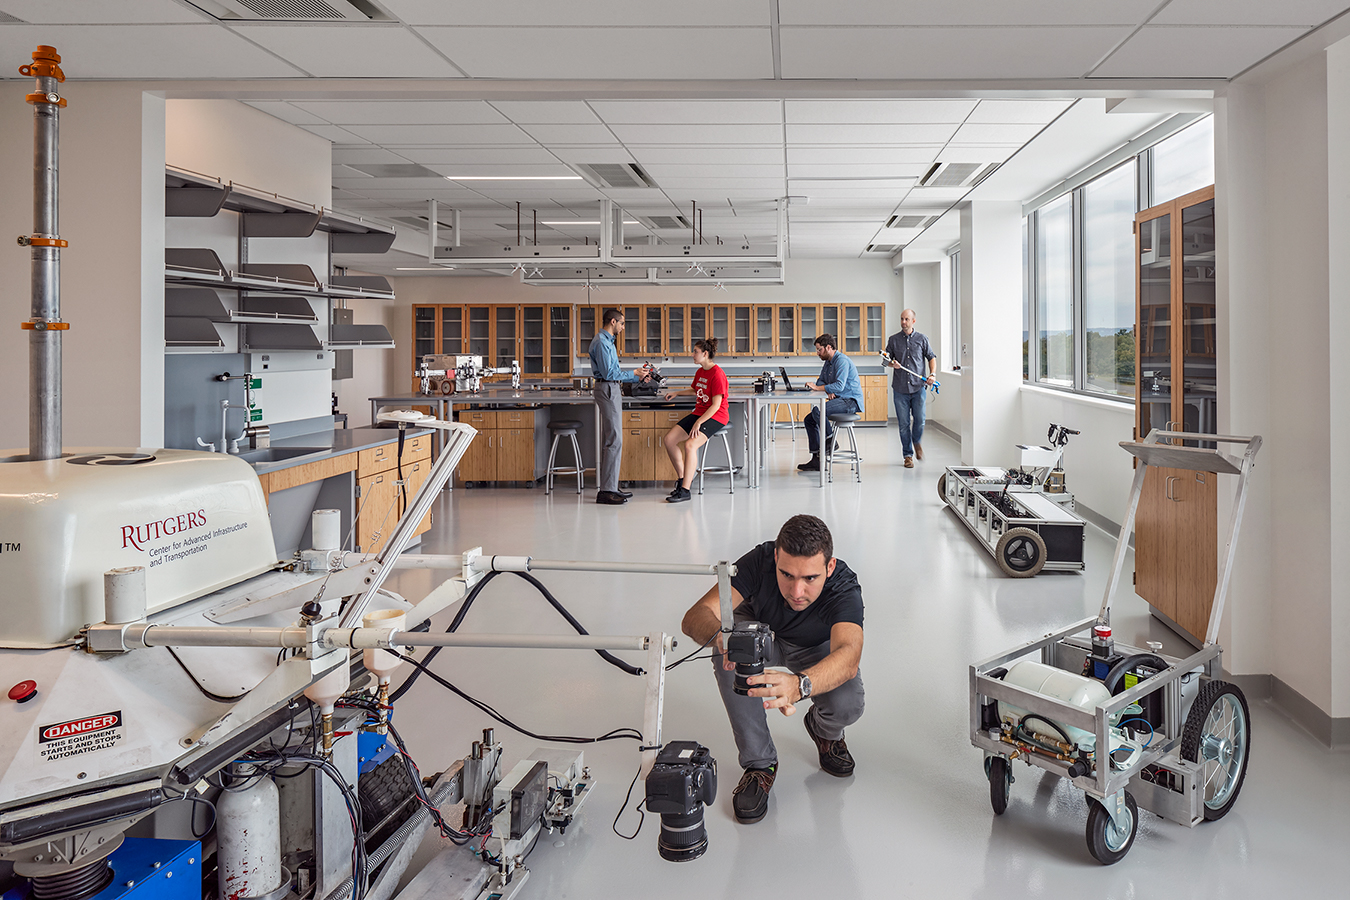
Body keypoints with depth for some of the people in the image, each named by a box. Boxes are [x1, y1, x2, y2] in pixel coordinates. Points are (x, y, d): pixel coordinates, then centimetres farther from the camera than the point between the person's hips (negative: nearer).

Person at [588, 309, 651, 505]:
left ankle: (610, 487, 17)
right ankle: (606, 491, -12)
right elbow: (608, 373, -19)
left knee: (610, 440, 12)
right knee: (614, 440, -12)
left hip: (612, 390, 11)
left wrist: (638, 377, 20)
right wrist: (634, 374, -11)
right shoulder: (601, 342, -14)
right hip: (607, 390, -11)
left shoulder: (607, 341, 18)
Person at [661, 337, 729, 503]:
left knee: (689, 444, -30)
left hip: (715, 417, -9)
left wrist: (698, 423, -27)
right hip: (699, 413, 9)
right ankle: (682, 478, 7)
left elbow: (716, 405, -21)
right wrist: (677, 393, 23)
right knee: (669, 438, -6)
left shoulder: (717, 374, -16)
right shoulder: (700, 371, 12)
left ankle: (685, 490, -26)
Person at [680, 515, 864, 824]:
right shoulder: (761, 561, -34)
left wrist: (799, 685, -75)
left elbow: (848, 655, -54)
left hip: (815, 652, 0)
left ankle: (824, 731, 10)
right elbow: (695, 616, -41)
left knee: (847, 706, -31)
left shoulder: (843, 587, -37)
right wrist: (723, 637, -65)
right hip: (762, 636, 1)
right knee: (729, 647, -35)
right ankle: (759, 763, -16)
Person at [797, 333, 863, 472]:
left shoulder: (842, 361, -17)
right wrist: (828, 390, -5)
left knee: (817, 410, -29)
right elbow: (821, 381, 17)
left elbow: (839, 386, -28)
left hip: (851, 401, -10)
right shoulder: (828, 362, 16)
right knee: (809, 419, 3)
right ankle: (816, 460, -1)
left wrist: (818, 388, -24)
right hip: (839, 400, 10)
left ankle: (830, 441, -10)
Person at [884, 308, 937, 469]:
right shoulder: (893, 339, 7)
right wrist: (892, 363, -12)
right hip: (900, 388, 0)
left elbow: (931, 357, 13)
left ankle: (917, 442, 27)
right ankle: (908, 455, 11)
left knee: (919, 420, -5)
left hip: (918, 386, 0)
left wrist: (933, 374, -2)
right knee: (904, 423, 1)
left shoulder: (922, 339, 6)